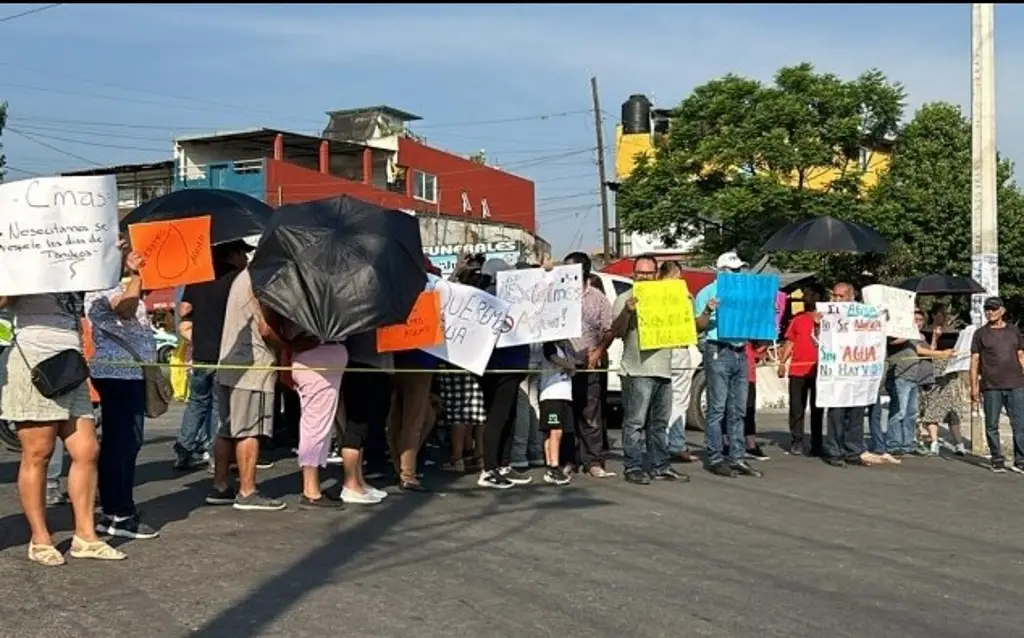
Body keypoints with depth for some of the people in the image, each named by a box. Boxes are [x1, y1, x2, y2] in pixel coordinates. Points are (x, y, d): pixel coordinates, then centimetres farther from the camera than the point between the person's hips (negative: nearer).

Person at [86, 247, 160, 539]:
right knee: (122, 443, -10)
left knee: (123, 443, 12)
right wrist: (134, 274, -23)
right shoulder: (99, 289, -9)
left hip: (132, 373, 10)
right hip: (118, 374, -10)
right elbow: (126, 310, -28)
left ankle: (112, 511, 18)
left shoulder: (124, 285, 20)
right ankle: (120, 515, -7)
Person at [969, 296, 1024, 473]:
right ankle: (997, 460, 14)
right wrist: (974, 386, -1)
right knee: (992, 426, 3)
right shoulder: (980, 334, 6)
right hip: (991, 387, -1)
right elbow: (974, 361, 5)